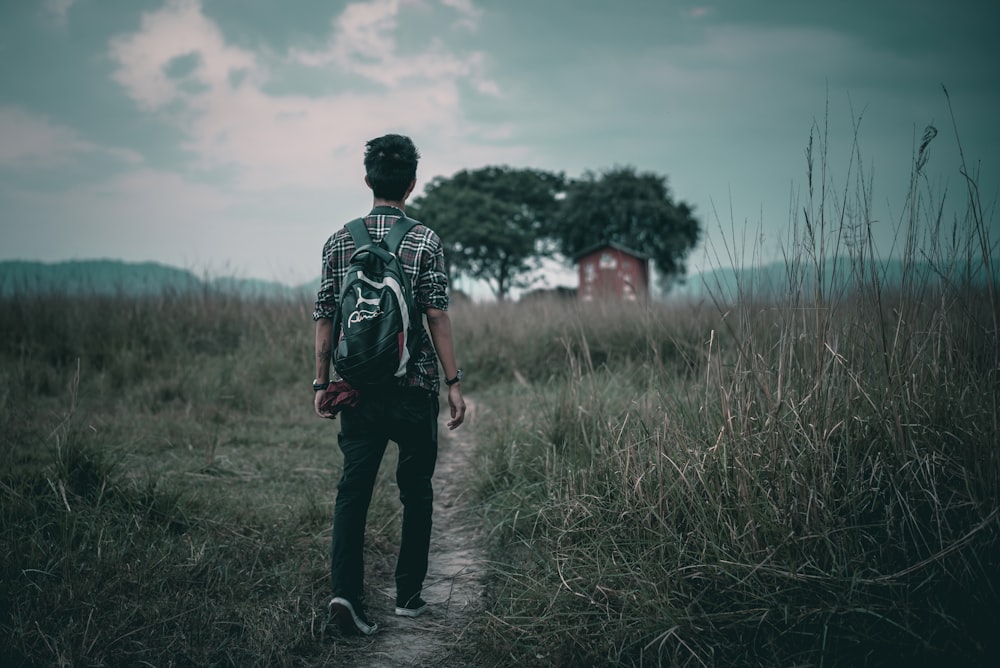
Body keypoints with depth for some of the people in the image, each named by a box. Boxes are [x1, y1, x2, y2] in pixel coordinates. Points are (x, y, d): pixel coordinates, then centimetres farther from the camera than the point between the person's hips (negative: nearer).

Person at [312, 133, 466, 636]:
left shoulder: (339, 242, 4)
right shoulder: (424, 241, -5)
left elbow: (324, 317, 4)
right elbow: (437, 316, -9)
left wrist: (321, 383, 10)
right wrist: (453, 382, -4)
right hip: (414, 386, -2)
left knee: (353, 490, 4)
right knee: (415, 491, 11)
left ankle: (345, 591, -10)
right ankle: (408, 595, 18)